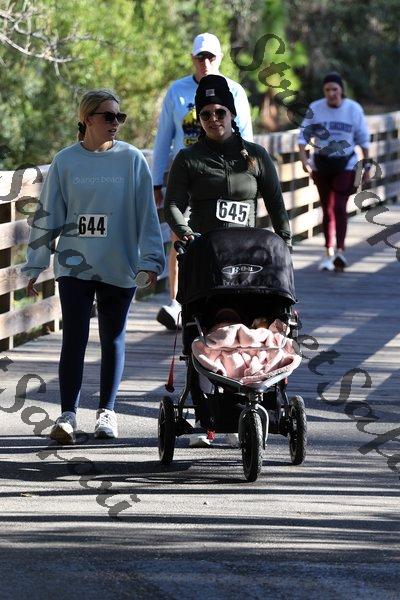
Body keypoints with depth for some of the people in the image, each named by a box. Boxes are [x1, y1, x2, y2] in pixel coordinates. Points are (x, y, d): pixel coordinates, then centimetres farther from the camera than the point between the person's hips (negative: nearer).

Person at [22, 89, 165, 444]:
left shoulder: (132, 160, 1)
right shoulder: (65, 162, 2)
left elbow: (147, 214, 2)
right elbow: (46, 216, 7)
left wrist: (151, 259, -4)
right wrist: (35, 266, 6)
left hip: (119, 268, 0)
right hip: (75, 265, 0)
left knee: (113, 340, 8)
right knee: (74, 339, -5)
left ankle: (107, 412, 18)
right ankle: (68, 415, -2)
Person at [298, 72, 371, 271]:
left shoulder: (354, 109, -5)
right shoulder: (315, 109, -5)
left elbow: (363, 139, 5)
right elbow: (303, 135, -2)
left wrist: (366, 165, 7)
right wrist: (304, 158, -17)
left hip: (345, 165, -2)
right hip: (321, 164, 2)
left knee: (339, 206, -16)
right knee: (327, 209, 8)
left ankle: (340, 250, -22)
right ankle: (329, 252, 18)